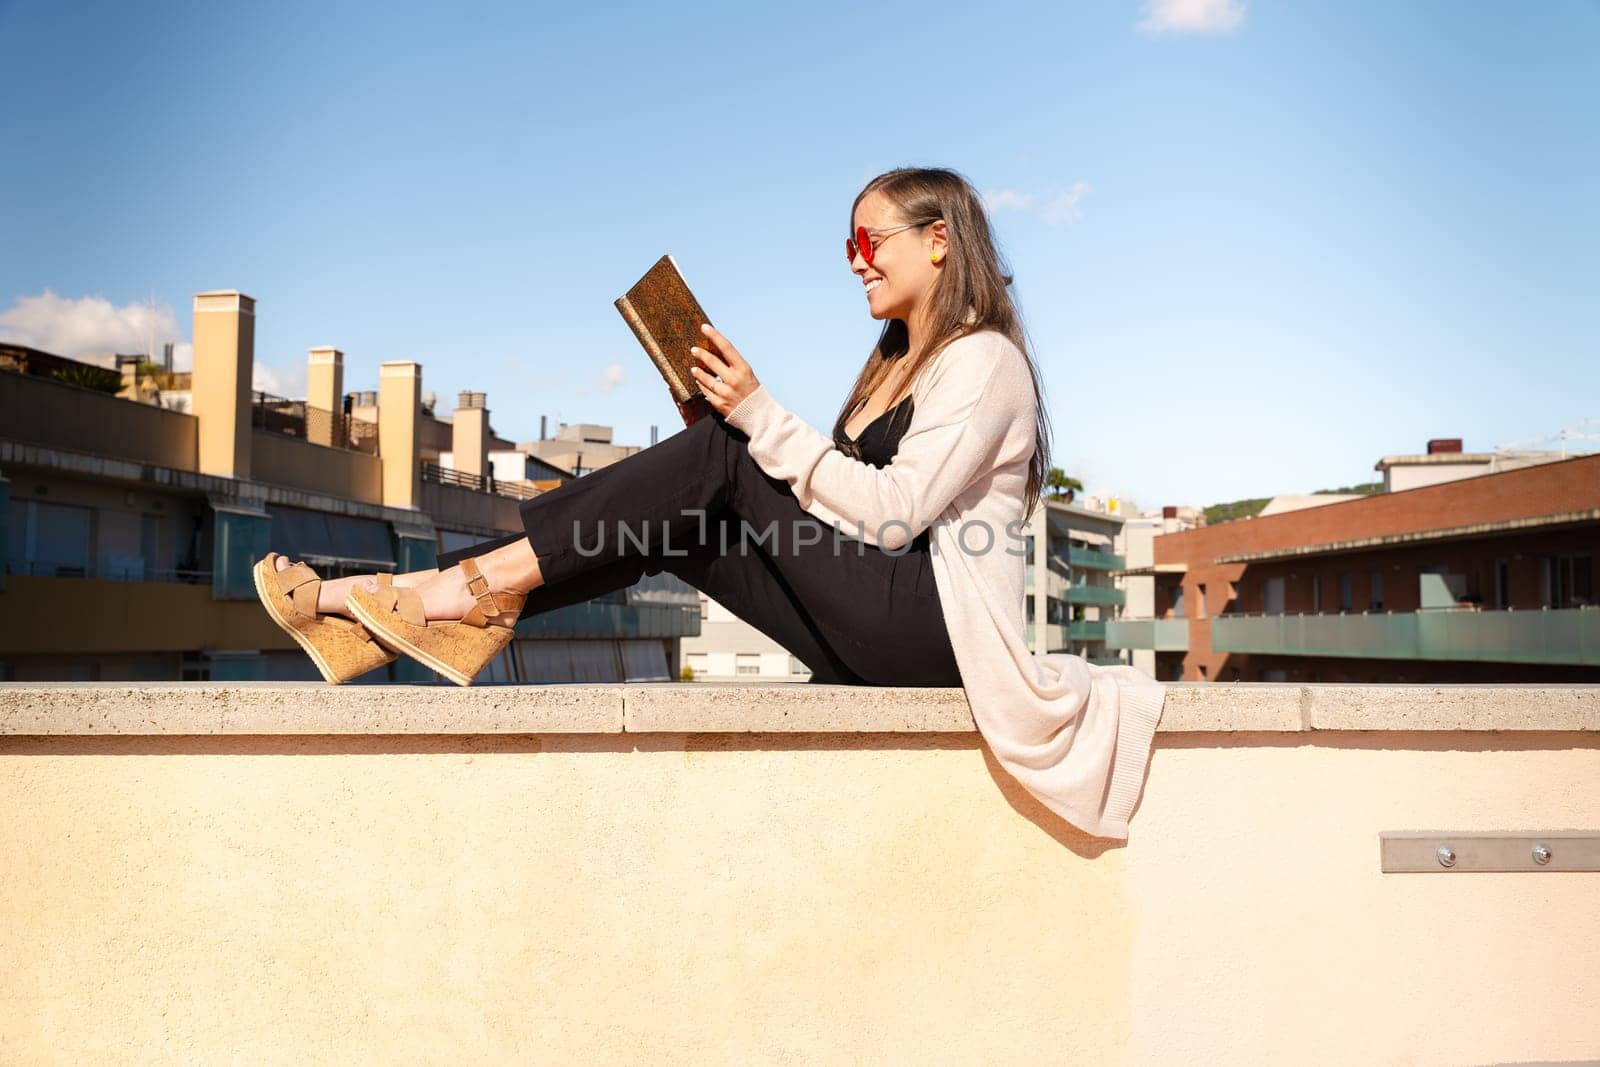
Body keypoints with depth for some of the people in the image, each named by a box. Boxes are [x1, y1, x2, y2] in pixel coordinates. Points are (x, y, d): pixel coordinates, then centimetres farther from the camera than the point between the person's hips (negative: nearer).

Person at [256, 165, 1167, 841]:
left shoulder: (983, 361, -5)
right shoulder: (902, 363, 24)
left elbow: (891, 514, -17)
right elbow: (833, 501, 16)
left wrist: (762, 420, -18)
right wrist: (742, 432, 2)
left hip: (930, 624, -8)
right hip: (870, 634, 8)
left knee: (718, 457, -18)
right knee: (679, 522, -9)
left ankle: (473, 585, -17)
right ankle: (453, 609, -16)